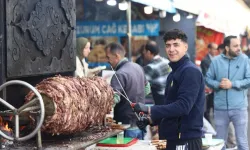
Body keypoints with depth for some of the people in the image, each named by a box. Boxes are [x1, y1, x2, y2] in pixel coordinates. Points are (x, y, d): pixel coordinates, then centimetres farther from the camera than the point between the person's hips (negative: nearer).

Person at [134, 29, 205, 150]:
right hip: (175, 139, 9)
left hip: (186, 140, -9)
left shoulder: (190, 71, -14)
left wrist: (149, 110, -25)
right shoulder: (175, 72, 16)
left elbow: (183, 106, -24)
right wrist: (150, 120, 8)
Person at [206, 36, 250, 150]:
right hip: (220, 108, 2)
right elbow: (208, 79, 5)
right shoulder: (216, 61, 2)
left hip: (239, 107, -2)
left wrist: (232, 84, -15)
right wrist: (218, 85, -13)